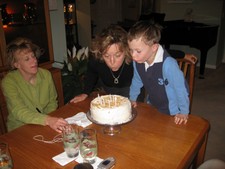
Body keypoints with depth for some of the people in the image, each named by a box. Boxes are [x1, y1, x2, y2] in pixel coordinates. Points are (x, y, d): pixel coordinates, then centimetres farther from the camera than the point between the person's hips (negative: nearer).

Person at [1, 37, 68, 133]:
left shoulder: (46, 74, -2)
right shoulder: (8, 82, -15)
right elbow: (19, 112, -26)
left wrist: (51, 121, -12)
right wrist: (47, 120, -41)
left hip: (45, 126, 4)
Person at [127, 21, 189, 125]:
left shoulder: (168, 64, -34)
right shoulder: (137, 62, -14)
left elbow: (181, 88, -23)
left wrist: (184, 113, -13)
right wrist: (132, 99, 16)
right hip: (151, 108, 5)